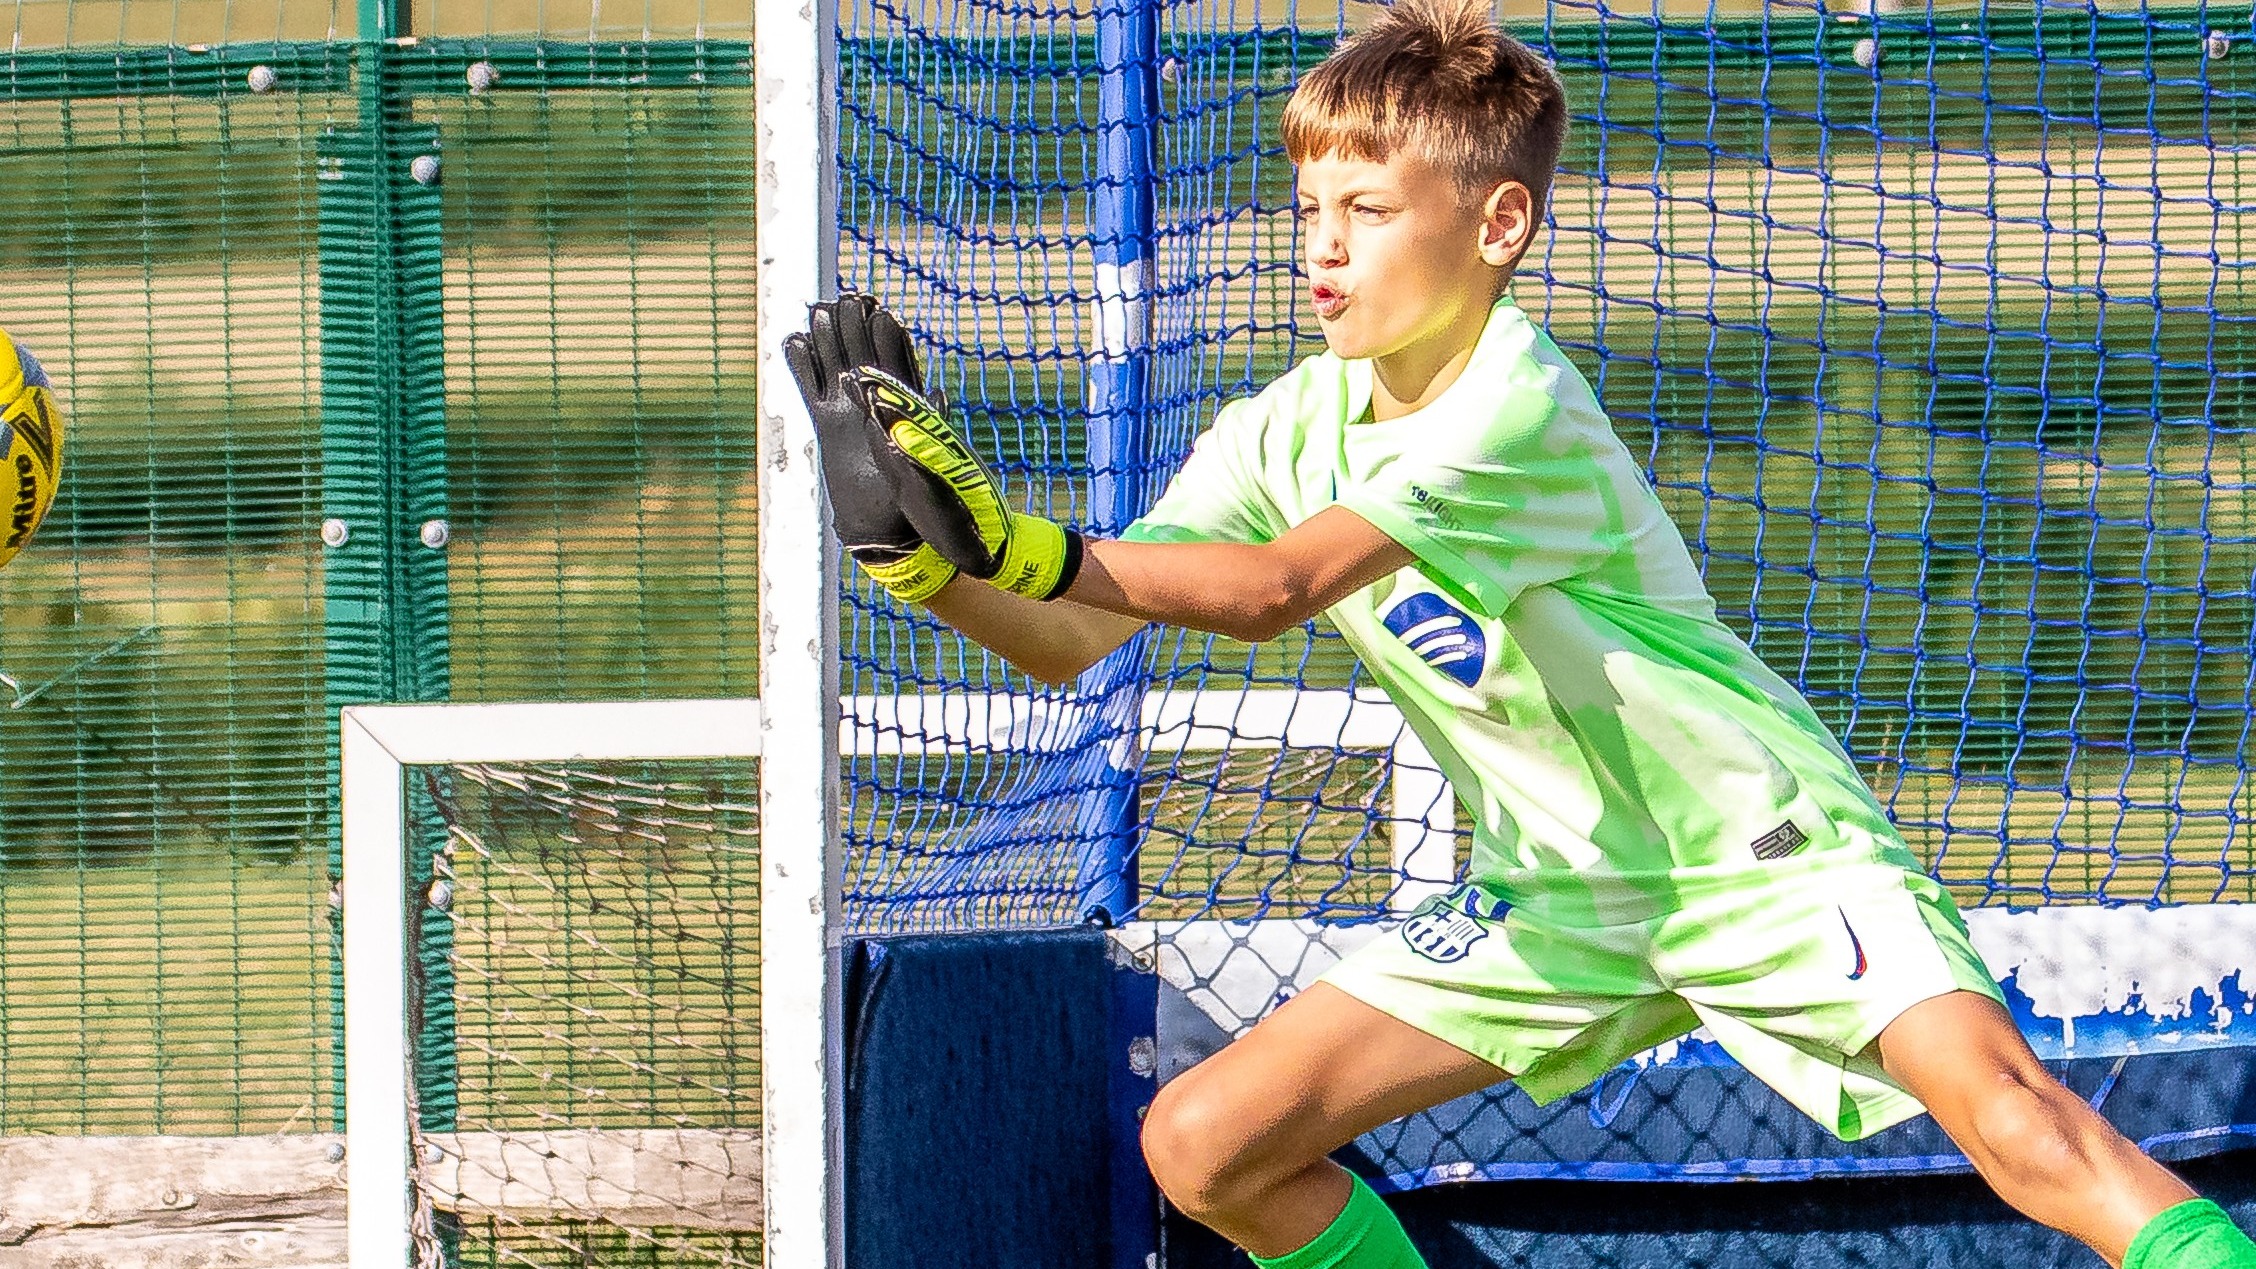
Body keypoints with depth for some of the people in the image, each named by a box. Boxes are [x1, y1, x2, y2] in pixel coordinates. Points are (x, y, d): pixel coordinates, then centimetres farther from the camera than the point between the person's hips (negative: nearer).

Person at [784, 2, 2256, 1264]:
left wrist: (1019, 541, -42)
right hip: (1560, 897, 7)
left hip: (1757, 846, -7)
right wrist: (933, 560, -23)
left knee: (2012, 1115, -31)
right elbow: (1070, 642, -4)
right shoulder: (1289, 429, -2)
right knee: (1203, 1143, -3)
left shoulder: (1515, 407, -25)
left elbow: (1274, 588, -34)